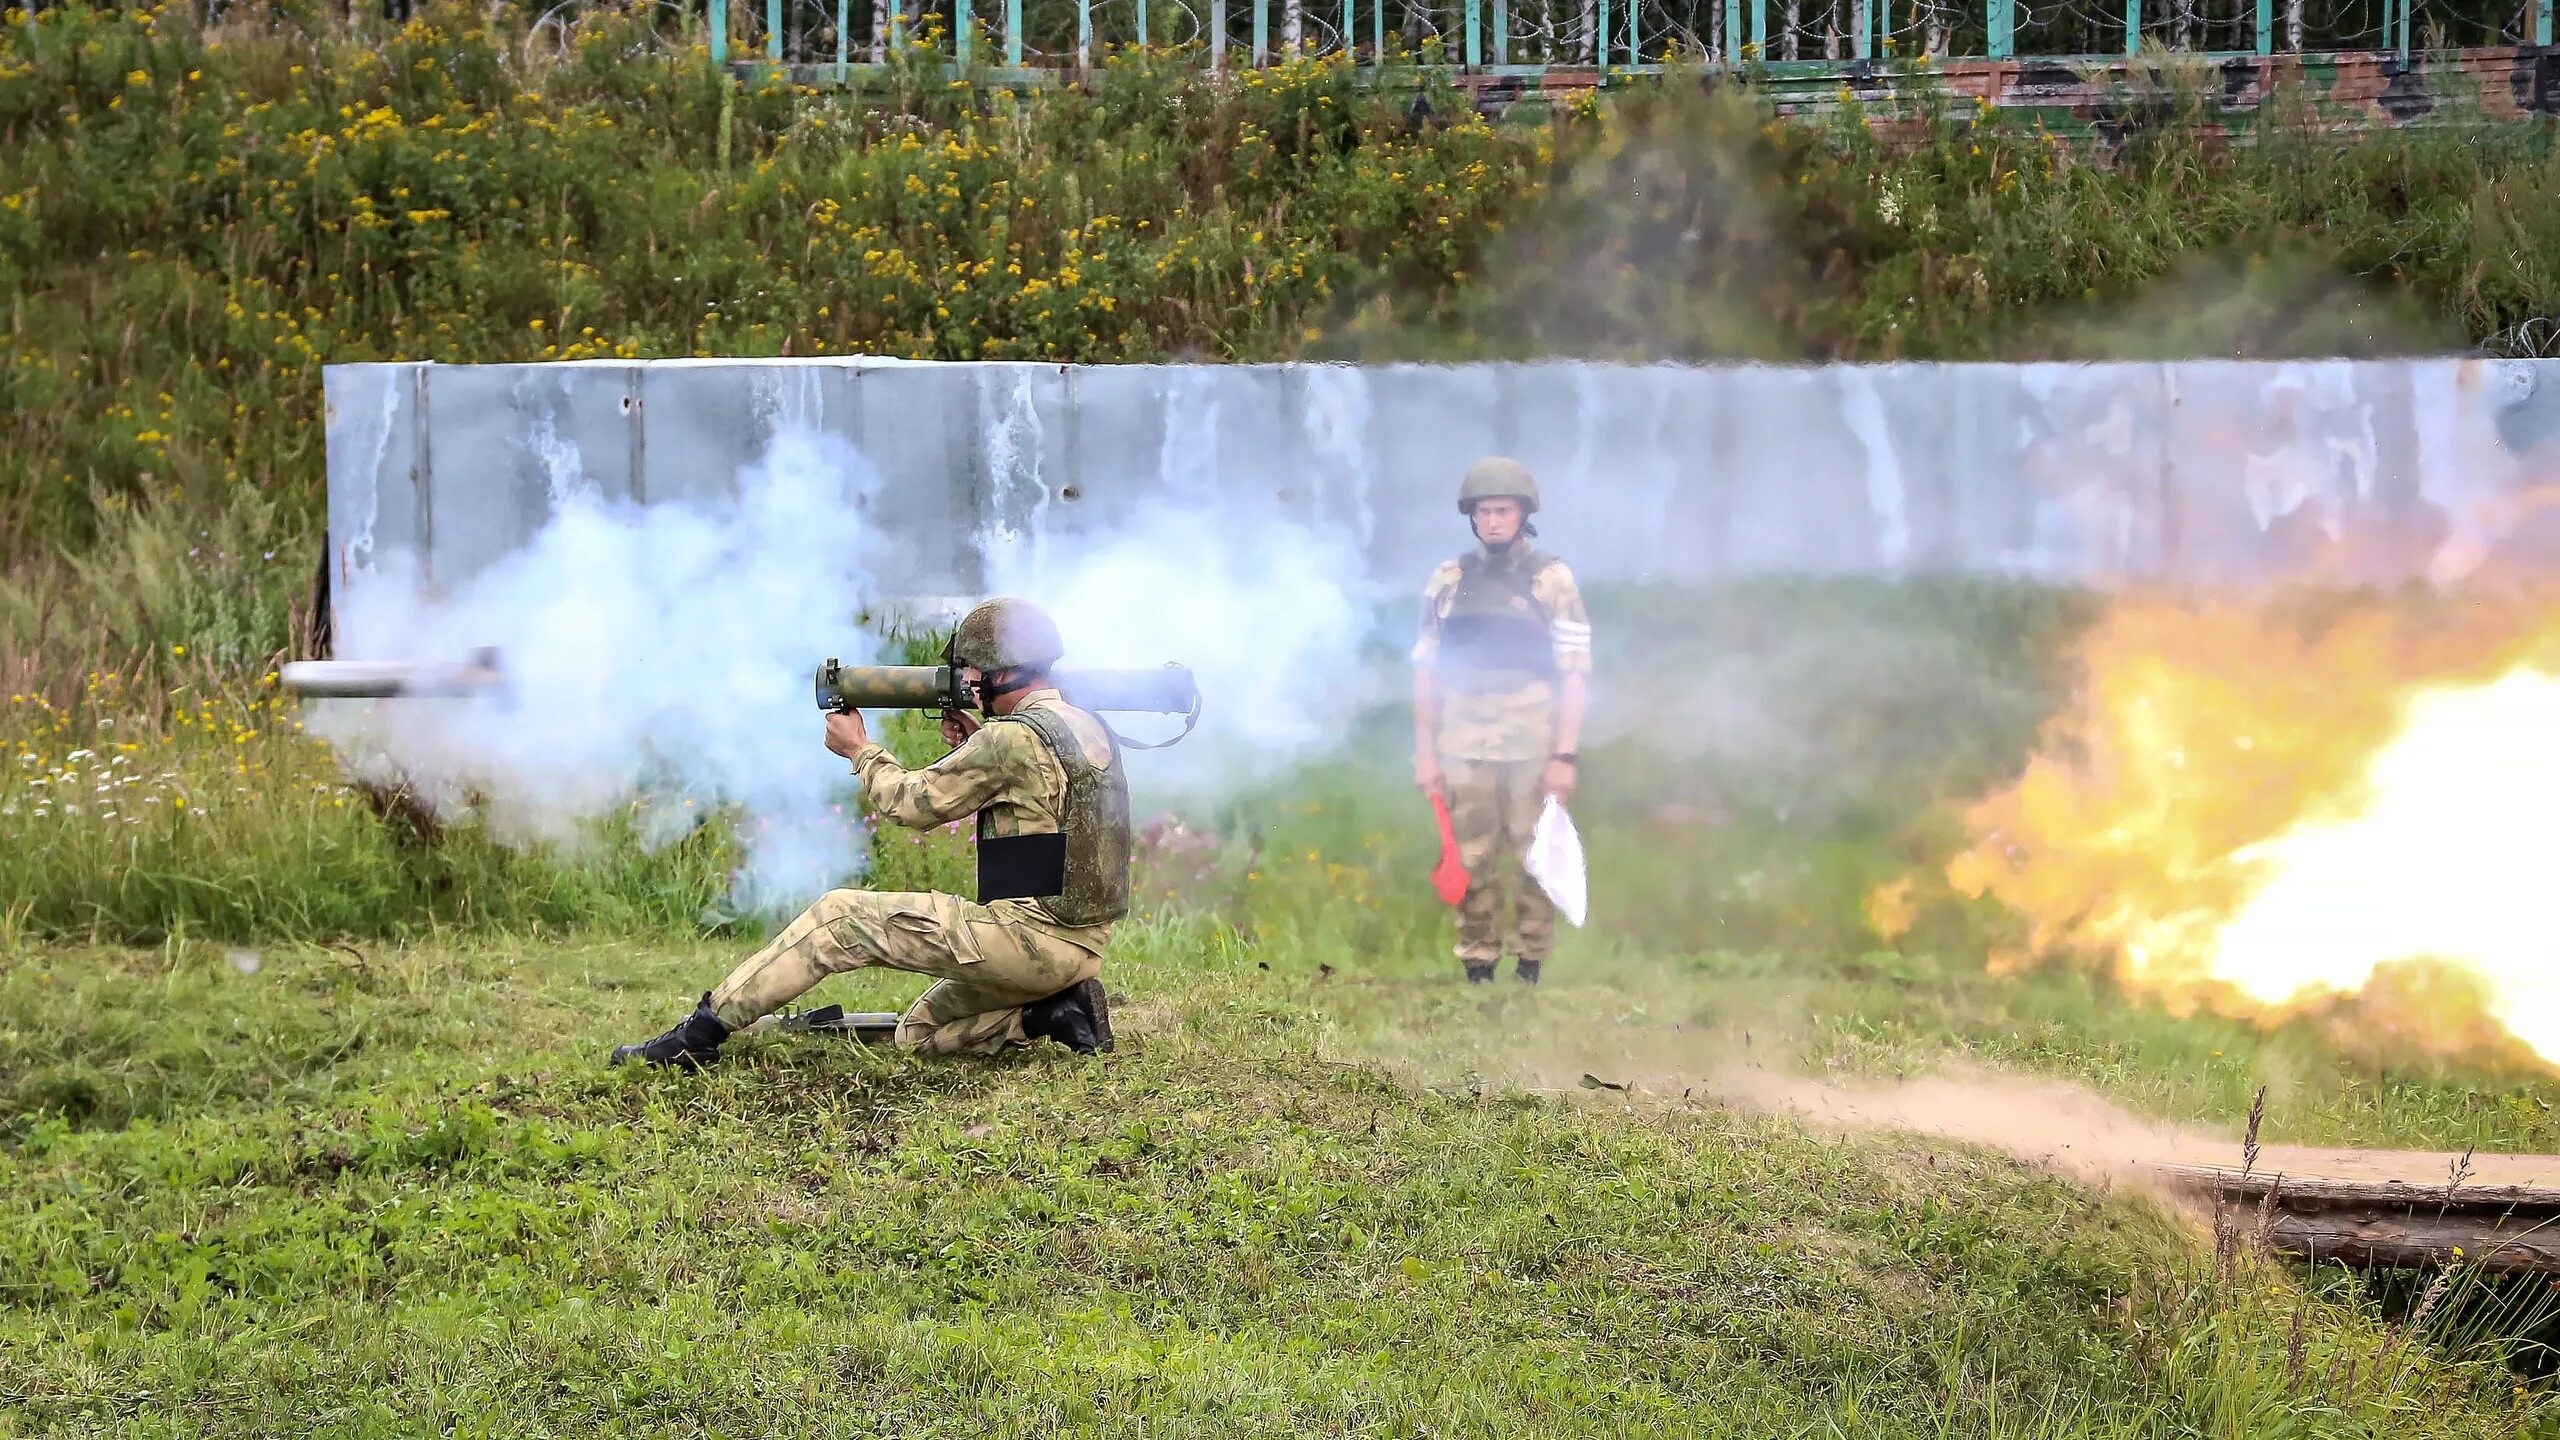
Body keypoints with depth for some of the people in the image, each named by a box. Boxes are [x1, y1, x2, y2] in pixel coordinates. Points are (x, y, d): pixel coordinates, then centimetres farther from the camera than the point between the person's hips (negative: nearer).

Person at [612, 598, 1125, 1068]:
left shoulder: (1015, 738, -15)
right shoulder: (1090, 729, 14)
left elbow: (914, 801, -8)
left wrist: (859, 750, 9)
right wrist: (972, 752, 13)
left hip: (1030, 934, -9)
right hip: (1082, 946, 9)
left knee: (841, 917, -4)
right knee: (919, 1033, 23)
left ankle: (698, 1035, -3)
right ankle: (1058, 1009, 5)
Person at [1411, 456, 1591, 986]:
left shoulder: (1552, 580, 1)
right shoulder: (1448, 582, 8)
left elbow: (1574, 674, -2)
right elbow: (1425, 671, 10)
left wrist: (1565, 756, -8)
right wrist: (1425, 753, 5)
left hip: (1533, 746, -2)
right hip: (1463, 746, 2)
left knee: (1535, 863, 1)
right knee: (1470, 864, 2)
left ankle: (1530, 971, 8)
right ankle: (1476, 972, 8)